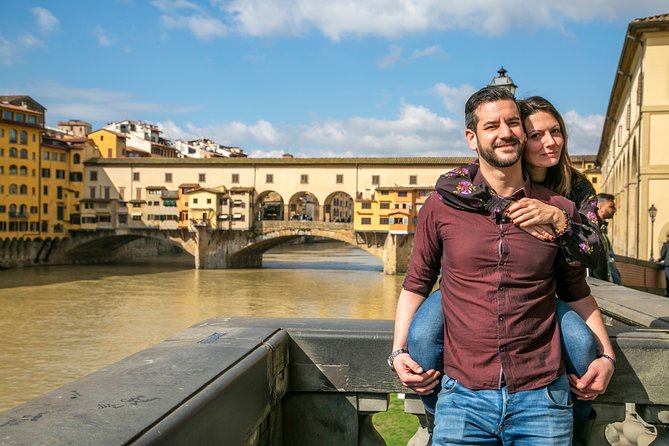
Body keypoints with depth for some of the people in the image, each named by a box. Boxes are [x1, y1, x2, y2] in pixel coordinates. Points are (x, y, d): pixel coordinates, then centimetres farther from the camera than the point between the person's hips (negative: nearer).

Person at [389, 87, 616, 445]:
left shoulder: (559, 211, 3)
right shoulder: (441, 207, 0)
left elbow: (577, 293, 15)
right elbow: (416, 285, 10)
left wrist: (605, 356, 4)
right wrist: (398, 352, -1)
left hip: (542, 397, 1)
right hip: (463, 396, -1)